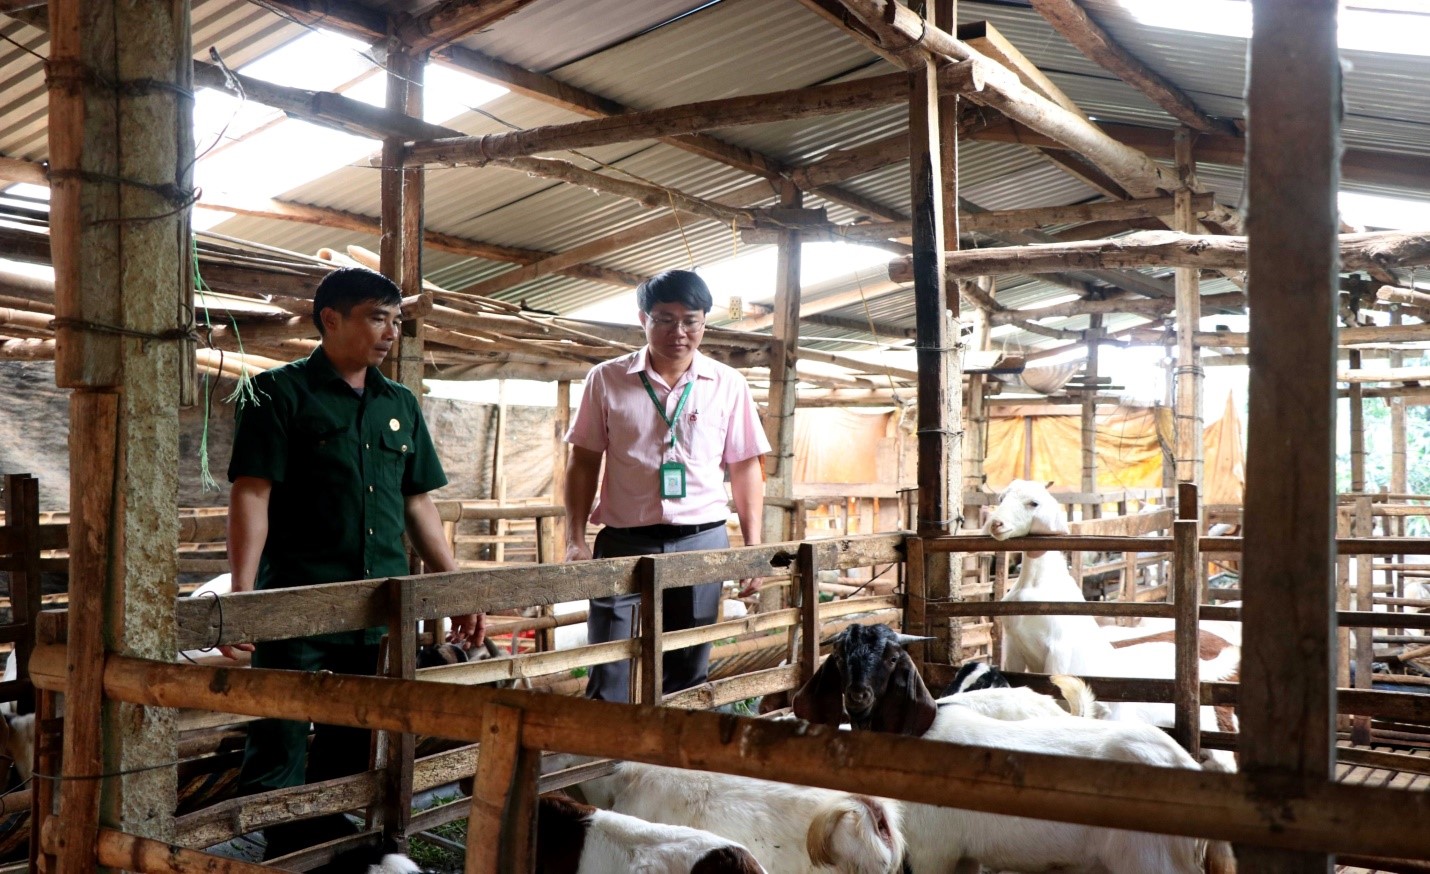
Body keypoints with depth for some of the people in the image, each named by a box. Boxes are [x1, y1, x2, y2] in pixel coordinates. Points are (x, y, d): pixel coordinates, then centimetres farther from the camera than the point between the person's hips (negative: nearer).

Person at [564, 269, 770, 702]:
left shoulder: (728, 385, 5)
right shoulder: (607, 379, 3)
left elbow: (746, 468, 9)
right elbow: (583, 464, 6)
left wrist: (753, 548, 4)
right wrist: (576, 541, -1)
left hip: (702, 541, 1)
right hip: (624, 543, -1)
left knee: (687, 678, 10)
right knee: (611, 683, -1)